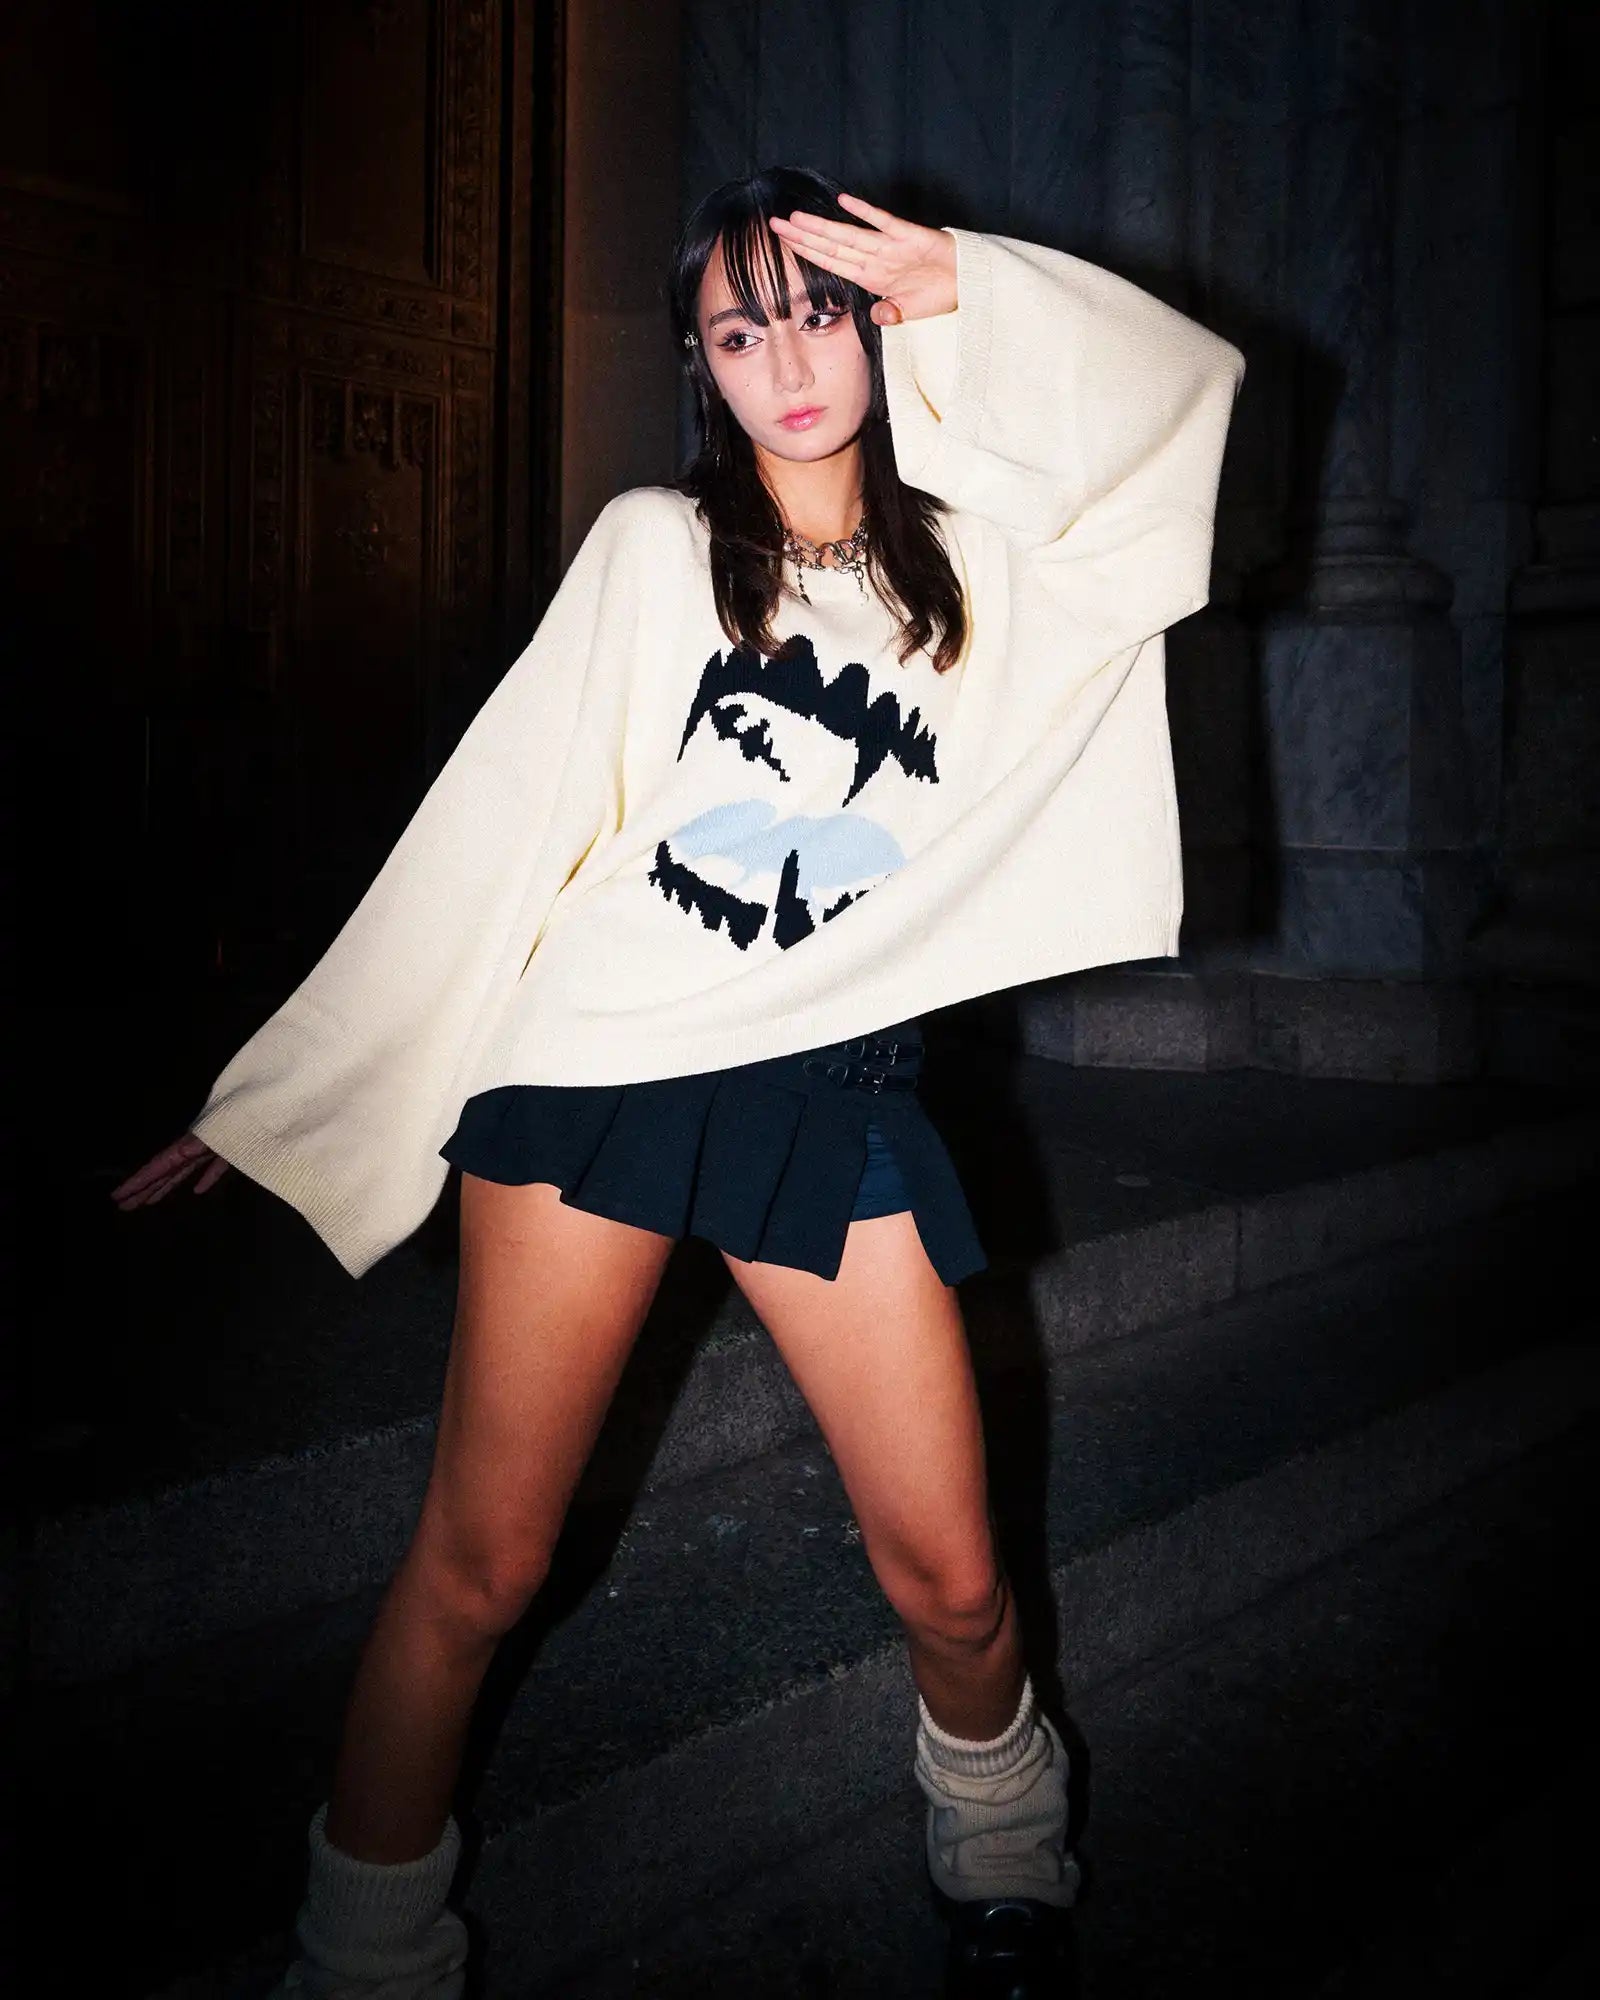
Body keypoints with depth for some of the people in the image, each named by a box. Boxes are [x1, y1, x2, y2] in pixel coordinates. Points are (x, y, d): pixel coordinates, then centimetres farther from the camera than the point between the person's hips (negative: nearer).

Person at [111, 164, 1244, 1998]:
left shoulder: (970, 563, 14)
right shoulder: (654, 546, 9)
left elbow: (1183, 391, 7)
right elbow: (502, 814, 6)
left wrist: (958, 285, 1)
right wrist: (284, 1087, 5)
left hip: (834, 1087, 2)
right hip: (603, 1057, -1)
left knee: (950, 1579, 2)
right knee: (478, 1565, -2)